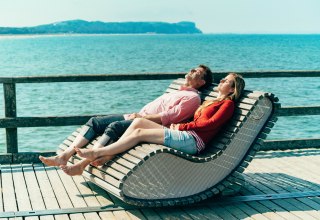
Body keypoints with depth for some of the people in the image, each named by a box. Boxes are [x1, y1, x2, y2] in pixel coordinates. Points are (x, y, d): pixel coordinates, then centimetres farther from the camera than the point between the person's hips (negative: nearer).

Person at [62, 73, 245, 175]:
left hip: (192, 140, -8)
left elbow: (213, 122, -11)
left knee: (139, 133, -15)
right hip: (185, 134, 8)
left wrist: (182, 126, -6)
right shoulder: (212, 102, 30)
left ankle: (97, 153, -11)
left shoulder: (228, 104, 4)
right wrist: (179, 126, 2)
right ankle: (106, 157, -15)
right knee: (139, 121, -7)